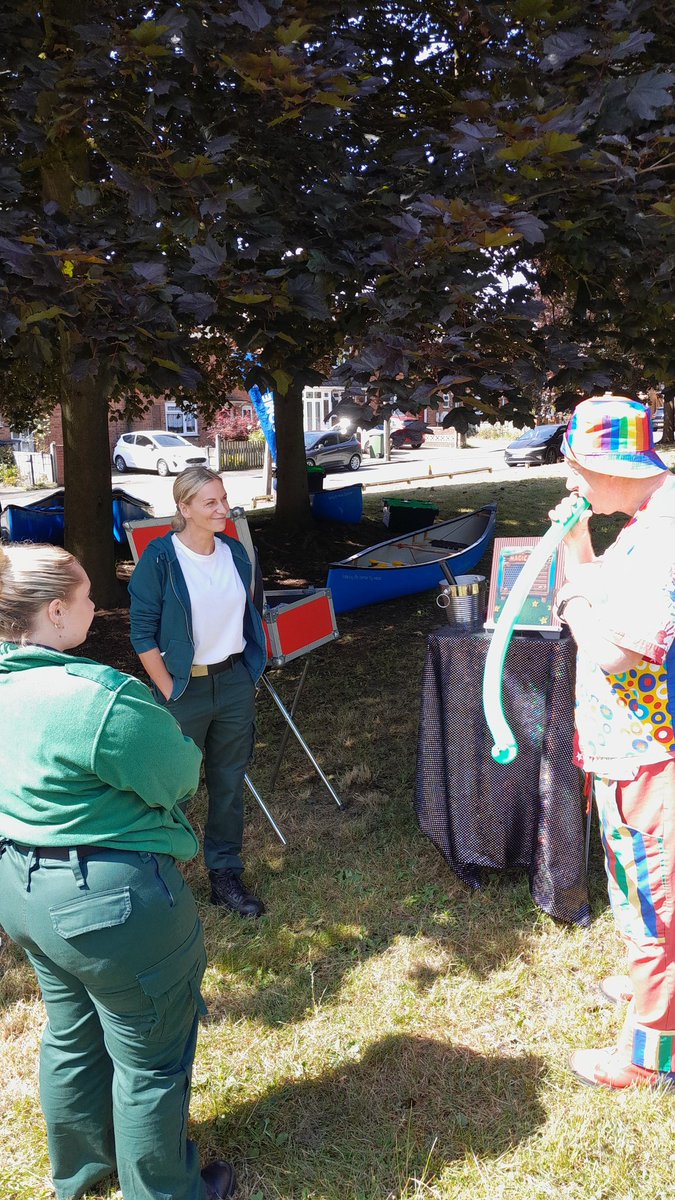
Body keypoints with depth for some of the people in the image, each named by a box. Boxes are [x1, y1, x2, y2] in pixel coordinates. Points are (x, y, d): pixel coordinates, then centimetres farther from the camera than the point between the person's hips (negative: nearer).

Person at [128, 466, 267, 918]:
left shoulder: (235, 552, 3)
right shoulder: (160, 559, -14)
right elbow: (143, 634, -12)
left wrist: (250, 675, 10)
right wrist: (169, 691, -12)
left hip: (235, 682, 5)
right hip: (185, 688, -5)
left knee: (230, 782, 12)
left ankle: (226, 873, 27)